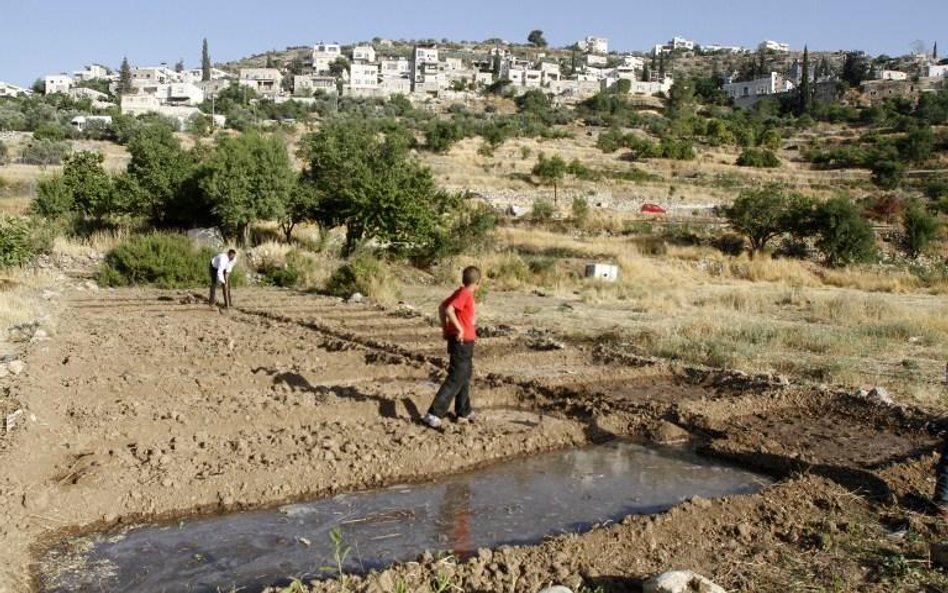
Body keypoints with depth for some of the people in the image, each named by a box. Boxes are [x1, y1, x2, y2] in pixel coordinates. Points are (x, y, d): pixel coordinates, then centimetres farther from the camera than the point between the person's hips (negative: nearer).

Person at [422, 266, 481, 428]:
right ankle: (433, 414, -9)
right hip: (462, 342, -10)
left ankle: (464, 412, 33)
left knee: (464, 377, 21)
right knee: (455, 379, -8)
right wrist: (459, 329, -23)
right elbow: (448, 310, -31)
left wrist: (445, 328, 13)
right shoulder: (465, 294, -18)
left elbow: (441, 307, 14)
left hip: (464, 342, 10)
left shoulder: (461, 293, 8)